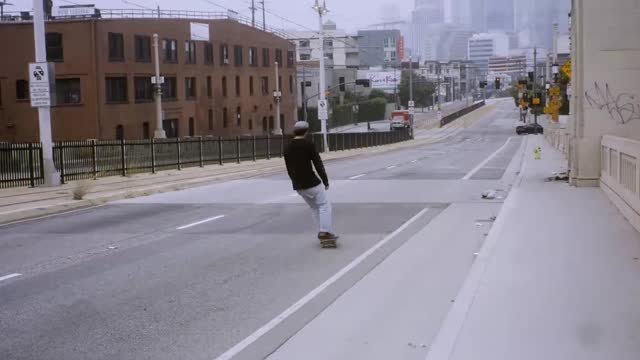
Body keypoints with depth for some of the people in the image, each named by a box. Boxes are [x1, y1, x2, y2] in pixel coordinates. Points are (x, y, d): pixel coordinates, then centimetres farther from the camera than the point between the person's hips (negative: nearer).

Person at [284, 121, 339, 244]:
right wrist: (325, 180, -3)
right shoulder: (308, 144, -10)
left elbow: (289, 169, 14)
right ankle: (324, 232, -8)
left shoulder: (288, 148, 8)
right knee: (324, 206, 2)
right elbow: (318, 164, -12)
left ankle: (322, 233, 16)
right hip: (311, 182, -7)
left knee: (315, 208, 18)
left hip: (298, 186, 7)